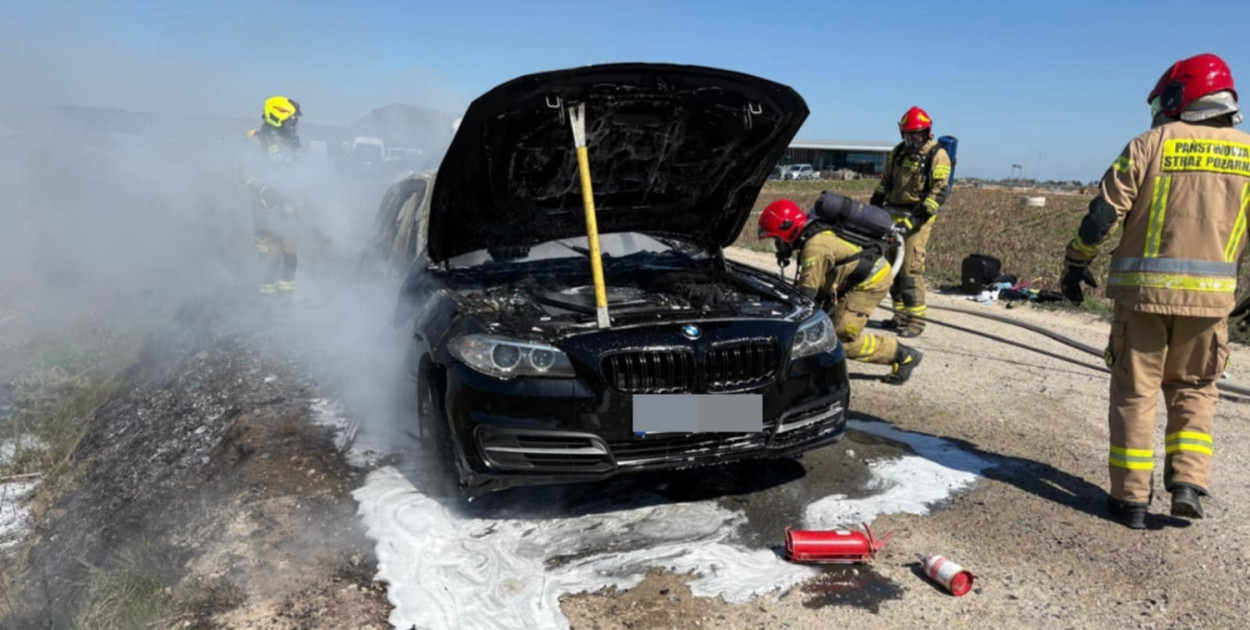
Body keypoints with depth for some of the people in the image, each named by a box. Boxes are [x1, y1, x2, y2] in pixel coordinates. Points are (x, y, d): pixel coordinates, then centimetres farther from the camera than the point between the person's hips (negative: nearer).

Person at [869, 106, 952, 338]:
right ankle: (900, 315, 18)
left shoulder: (937, 155, -6)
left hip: (916, 217, -7)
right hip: (893, 215, 7)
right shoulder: (898, 152, 15)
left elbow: (939, 191, -13)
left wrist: (922, 213, -21)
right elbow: (885, 181, 24)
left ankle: (915, 320, -8)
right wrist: (874, 203, 16)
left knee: (910, 268, -13)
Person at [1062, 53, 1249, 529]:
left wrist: (1076, 262, 5)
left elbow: (1105, 212, -7)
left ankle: (1131, 498, 9)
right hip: (1209, 294, 3)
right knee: (1192, 389, 19)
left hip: (1143, 290, -2)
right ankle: (1187, 483, 9)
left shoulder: (1152, 143, -3)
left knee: (1135, 391, 6)